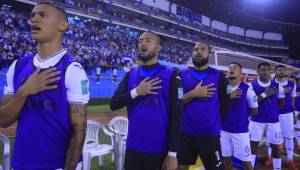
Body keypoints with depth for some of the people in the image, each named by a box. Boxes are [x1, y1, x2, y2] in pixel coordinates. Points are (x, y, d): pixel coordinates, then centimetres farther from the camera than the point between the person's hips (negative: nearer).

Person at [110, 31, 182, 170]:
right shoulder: (130, 75, 7)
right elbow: (114, 104, 2)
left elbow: (176, 116, -9)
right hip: (133, 148, 4)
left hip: (159, 151, -3)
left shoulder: (170, 76, -6)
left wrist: (172, 153, -11)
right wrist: (136, 92, -13)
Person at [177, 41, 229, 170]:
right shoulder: (182, 75, 4)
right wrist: (193, 94, -15)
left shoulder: (219, 76, -1)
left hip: (209, 134, -2)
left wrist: (213, 123, 8)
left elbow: (225, 106, 3)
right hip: (185, 133, 2)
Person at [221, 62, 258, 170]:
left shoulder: (247, 89, -9)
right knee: (226, 158, 14)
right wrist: (228, 97, -15)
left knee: (246, 160, 5)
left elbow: (254, 111, -1)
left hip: (241, 130, -3)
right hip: (224, 129, 3)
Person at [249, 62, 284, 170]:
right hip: (256, 120, -1)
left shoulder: (277, 86, 1)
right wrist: (264, 94, -20)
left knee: (275, 147, 7)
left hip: (273, 120, 2)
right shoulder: (252, 85, -5)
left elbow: (281, 104, 11)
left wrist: (272, 109, 0)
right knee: (253, 145, 5)